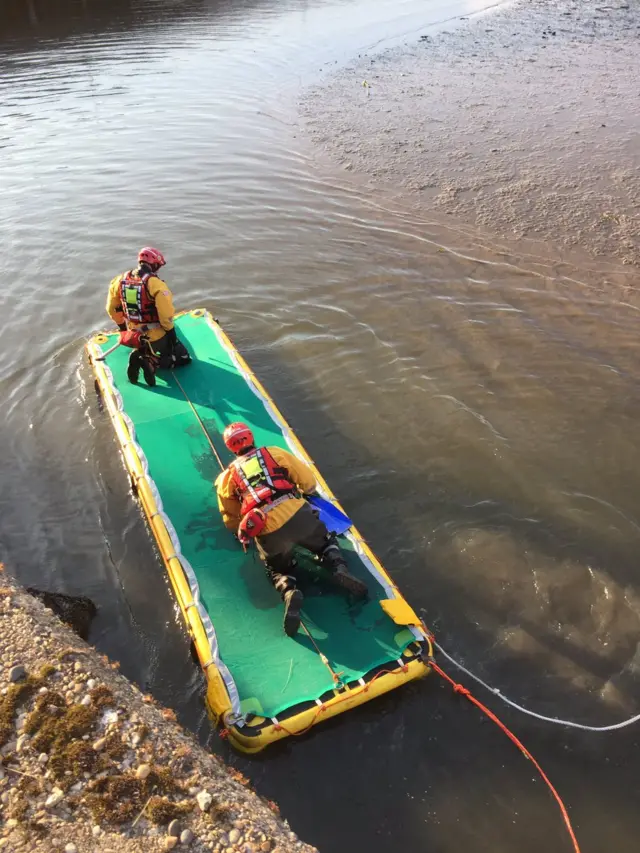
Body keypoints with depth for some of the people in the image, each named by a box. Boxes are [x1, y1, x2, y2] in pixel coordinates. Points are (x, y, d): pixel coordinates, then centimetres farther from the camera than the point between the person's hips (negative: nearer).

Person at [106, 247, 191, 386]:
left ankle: (139, 356, 0)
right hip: (157, 336, -6)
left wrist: (122, 327, 25)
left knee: (145, 350, 37)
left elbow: (112, 309, 11)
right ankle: (152, 363, -14)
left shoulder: (120, 280, 0)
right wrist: (171, 332, -7)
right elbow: (165, 313, -22)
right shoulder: (154, 283, -19)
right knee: (183, 357, 12)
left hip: (135, 336, 6)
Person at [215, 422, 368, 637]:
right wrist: (305, 493, 41)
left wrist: (243, 530, 45)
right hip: (297, 515, 0)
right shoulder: (274, 453, 18)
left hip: (267, 533, 0)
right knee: (326, 541, 29)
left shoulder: (227, 476, 20)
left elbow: (232, 521, 24)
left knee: (278, 569, 26)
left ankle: (289, 591, -9)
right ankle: (338, 569, -4)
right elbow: (308, 482, 20)